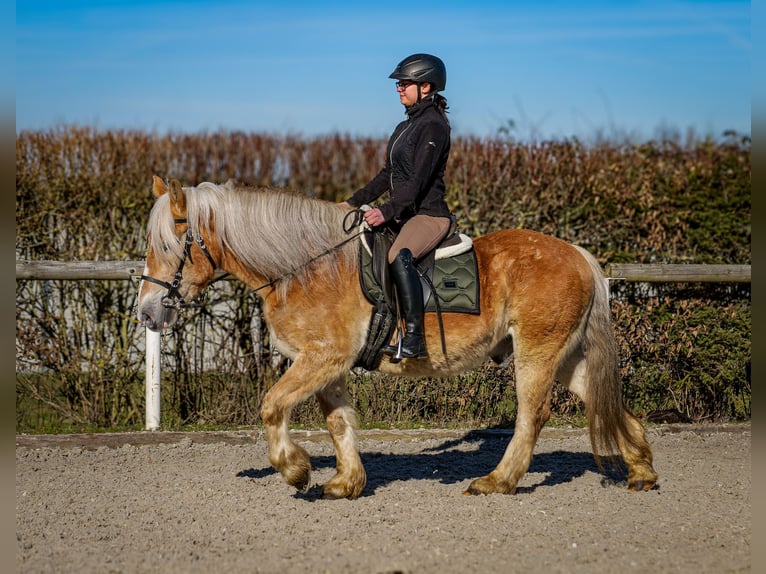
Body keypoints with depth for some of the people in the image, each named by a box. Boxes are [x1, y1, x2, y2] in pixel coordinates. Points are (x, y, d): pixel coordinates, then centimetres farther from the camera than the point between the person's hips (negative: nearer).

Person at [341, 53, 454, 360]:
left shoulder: (433, 126, -12)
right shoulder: (406, 126, 17)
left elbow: (419, 179, -21)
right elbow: (388, 174, 22)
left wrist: (387, 211, -30)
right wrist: (354, 202, 17)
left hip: (429, 214, -11)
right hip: (403, 214, 11)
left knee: (398, 256, -37)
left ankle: (414, 339, -41)